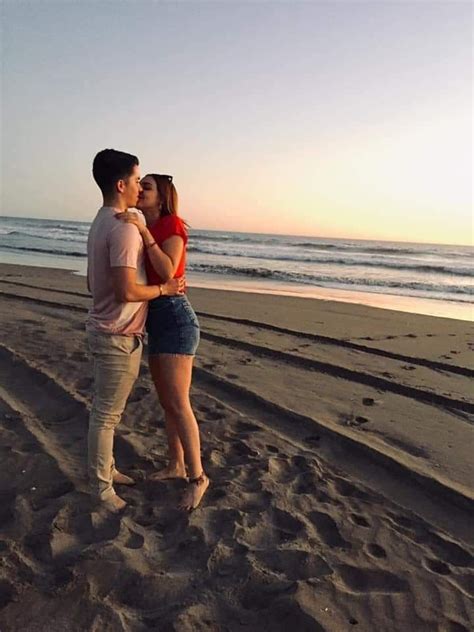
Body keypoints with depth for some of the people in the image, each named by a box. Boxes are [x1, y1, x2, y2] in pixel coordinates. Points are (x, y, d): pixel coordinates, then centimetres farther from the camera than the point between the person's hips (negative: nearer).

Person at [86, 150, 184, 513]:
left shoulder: (101, 223, 12)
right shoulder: (124, 229, -21)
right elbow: (127, 292, -28)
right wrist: (165, 288, -13)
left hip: (106, 329, 10)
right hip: (118, 337, -10)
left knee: (107, 410, 20)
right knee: (107, 414, 3)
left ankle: (105, 470, 35)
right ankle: (101, 487, 18)